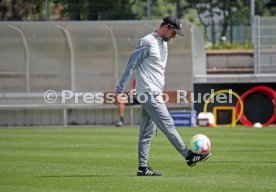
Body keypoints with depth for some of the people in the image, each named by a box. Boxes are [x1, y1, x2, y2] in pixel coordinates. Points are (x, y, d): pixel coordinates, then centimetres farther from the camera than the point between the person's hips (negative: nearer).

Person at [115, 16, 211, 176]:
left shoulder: (163, 44, 17)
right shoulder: (147, 42, -12)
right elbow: (132, 65, -14)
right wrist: (120, 89, -16)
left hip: (155, 95, 9)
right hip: (149, 94, -9)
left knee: (148, 132, 8)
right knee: (168, 125, -9)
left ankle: (143, 167, 8)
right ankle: (189, 156, -10)